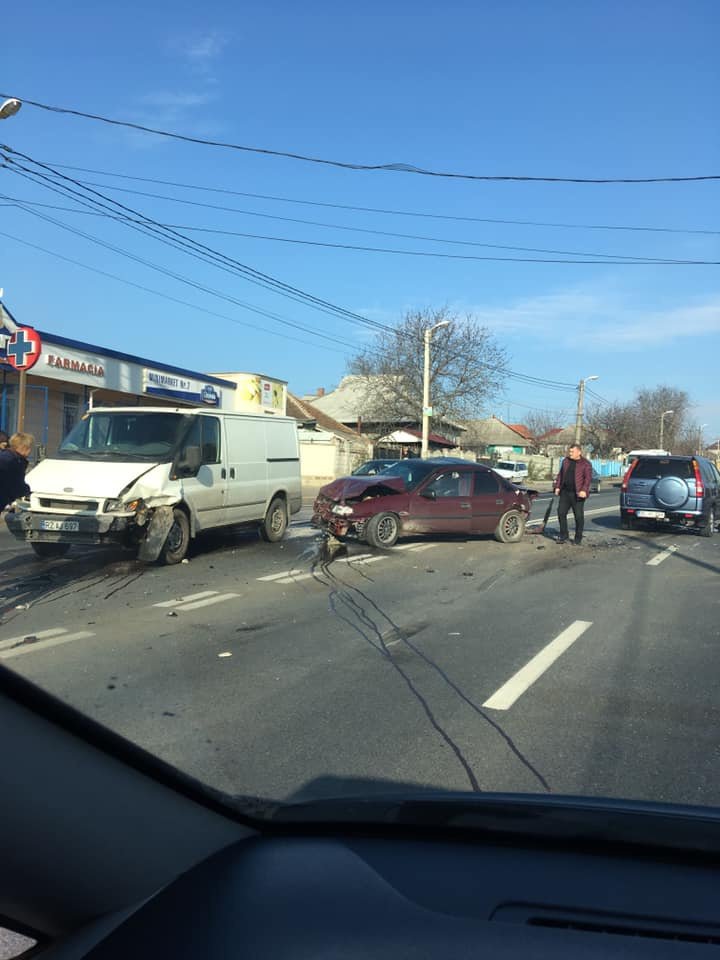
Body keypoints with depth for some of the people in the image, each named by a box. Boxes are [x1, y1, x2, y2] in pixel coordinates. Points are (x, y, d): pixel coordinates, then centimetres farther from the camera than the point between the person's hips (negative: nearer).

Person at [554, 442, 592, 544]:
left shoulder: (585, 464, -4)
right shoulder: (566, 461, 13)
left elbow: (588, 478, -11)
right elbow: (560, 475, 19)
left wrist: (584, 490, -23)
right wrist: (557, 487, 10)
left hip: (577, 494, -5)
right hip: (565, 492, 5)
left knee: (579, 516, 0)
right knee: (561, 513, 4)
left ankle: (578, 539, 11)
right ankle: (563, 537, 14)